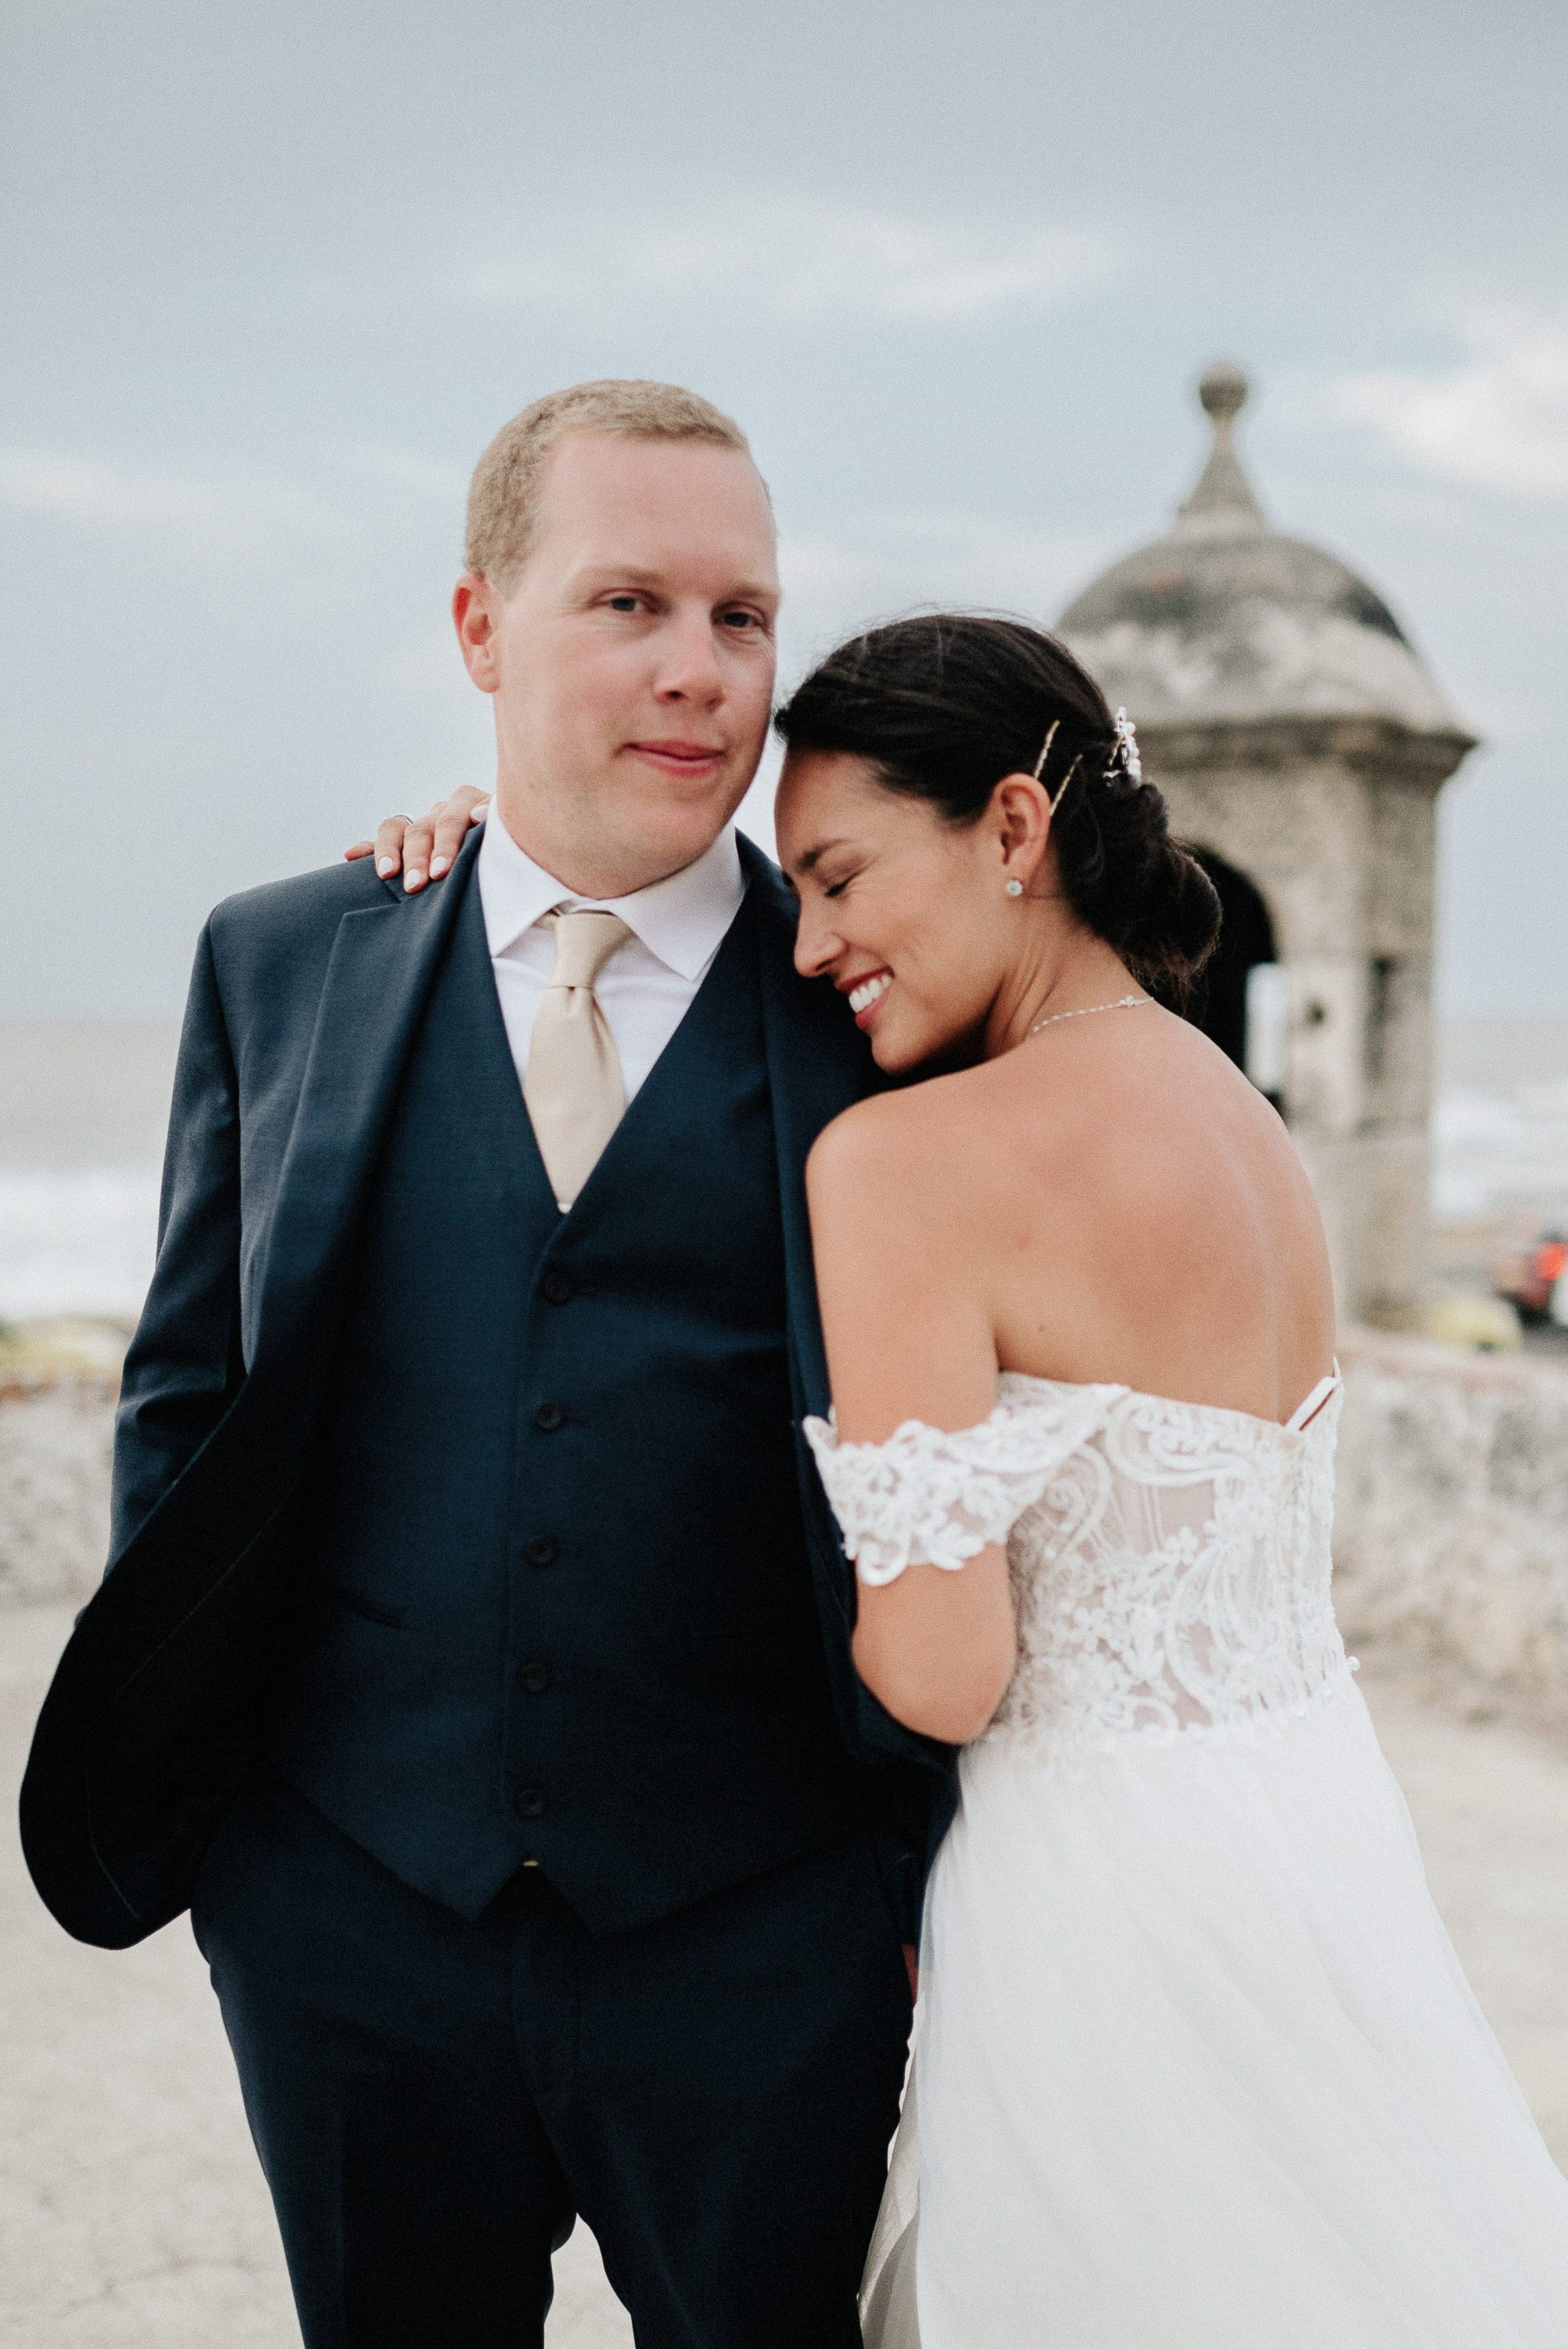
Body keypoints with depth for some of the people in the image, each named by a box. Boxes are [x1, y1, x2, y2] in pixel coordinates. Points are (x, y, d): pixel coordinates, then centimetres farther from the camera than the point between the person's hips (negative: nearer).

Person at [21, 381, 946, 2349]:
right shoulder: (279, 967, 3)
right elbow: (189, 1392, 9)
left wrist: (926, 1885, 1)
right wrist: (178, 1798, 4)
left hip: (752, 1942, -1)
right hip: (346, 1912, 2)